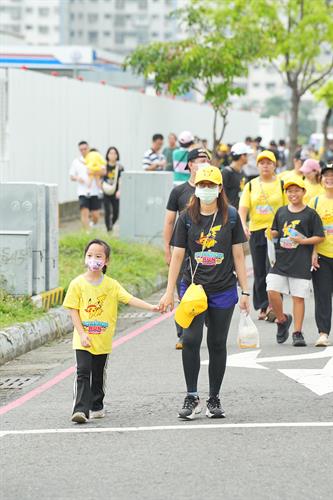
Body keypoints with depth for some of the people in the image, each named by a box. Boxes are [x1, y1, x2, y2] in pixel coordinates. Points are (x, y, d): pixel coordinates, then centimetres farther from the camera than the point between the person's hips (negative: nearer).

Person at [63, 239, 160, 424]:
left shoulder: (111, 285, 1)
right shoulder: (78, 284, -4)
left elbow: (129, 299, -6)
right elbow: (73, 311, -4)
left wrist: (151, 307, -18)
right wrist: (82, 334, -12)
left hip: (103, 341, 2)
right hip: (83, 340, -2)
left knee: (98, 375, 14)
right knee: (83, 373, -11)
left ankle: (97, 407, 28)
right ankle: (81, 410, -15)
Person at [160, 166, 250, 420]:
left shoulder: (231, 216, 1)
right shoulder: (187, 217, 0)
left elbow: (238, 255, 5)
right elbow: (178, 255, 3)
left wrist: (245, 291, 3)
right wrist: (169, 292, 0)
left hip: (223, 289, 1)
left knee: (217, 344, 6)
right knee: (191, 340, -13)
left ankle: (214, 399, 17)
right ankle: (192, 397, -3)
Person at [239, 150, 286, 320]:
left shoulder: (281, 184, 2)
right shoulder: (251, 185, 8)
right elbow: (243, 207, -1)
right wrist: (244, 224, -18)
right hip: (256, 231, 3)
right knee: (259, 271, 7)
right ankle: (262, 308, 15)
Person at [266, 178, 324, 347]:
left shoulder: (310, 214, 0)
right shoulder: (281, 212, 11)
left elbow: (320, 237, -1)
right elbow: (274, 232, 21)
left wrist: (303, 241, -14)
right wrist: (273, 233, -1)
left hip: (301, 263, -3)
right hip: (280, 261, 3)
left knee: (298, 297, -1)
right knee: (272, 291, -9)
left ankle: (297, 333, 7)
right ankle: (282, 320, 17)